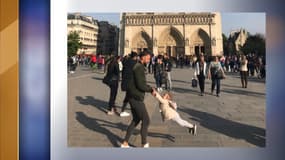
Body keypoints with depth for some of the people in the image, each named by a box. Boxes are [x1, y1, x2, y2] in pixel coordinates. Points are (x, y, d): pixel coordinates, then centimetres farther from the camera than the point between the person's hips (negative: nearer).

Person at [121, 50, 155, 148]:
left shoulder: (138, 67, 16)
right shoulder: (139, 68, -17)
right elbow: (140, 85, -23)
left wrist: (150, 88, 11)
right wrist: (151, 89, -8)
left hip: (134, 98, 10)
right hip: (136, 98, -10)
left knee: (136, 120, 16)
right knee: (146, 120, 1)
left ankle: (125, 143, 18)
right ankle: (144, 144, 11)